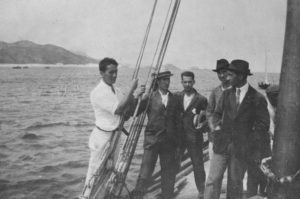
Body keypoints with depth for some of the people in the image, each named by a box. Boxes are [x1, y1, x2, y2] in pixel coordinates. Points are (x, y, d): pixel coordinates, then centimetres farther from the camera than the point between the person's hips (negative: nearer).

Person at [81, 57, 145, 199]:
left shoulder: (115, 90, 7)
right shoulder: (98, 92, -18)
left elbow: (127, 109, 6)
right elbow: (118, 109, -24)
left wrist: (136, 96, -11)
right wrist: (131, 89, -21)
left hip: (116, 135, 8)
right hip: (102, 136, -8)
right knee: (96, 170, 0)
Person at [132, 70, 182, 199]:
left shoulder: (174, 99, 9)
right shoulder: (150, 97, -2)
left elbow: (177, 122, 11)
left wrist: (177, 141, 7)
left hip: (169, 141, 4)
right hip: (152, 139, -3)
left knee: (169, 172, 10)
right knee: (146, 170, -2)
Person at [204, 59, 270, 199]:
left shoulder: (257, 98, -6)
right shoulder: (226, 94, 8)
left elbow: (263, 124, -3)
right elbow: (217, 113, 20)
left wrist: (247, 140, -7)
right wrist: (217, 125, 0)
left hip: (241, 149, -3)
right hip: (221, 145, 3)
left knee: (235, 184, 9)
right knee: (212, 180, -2)